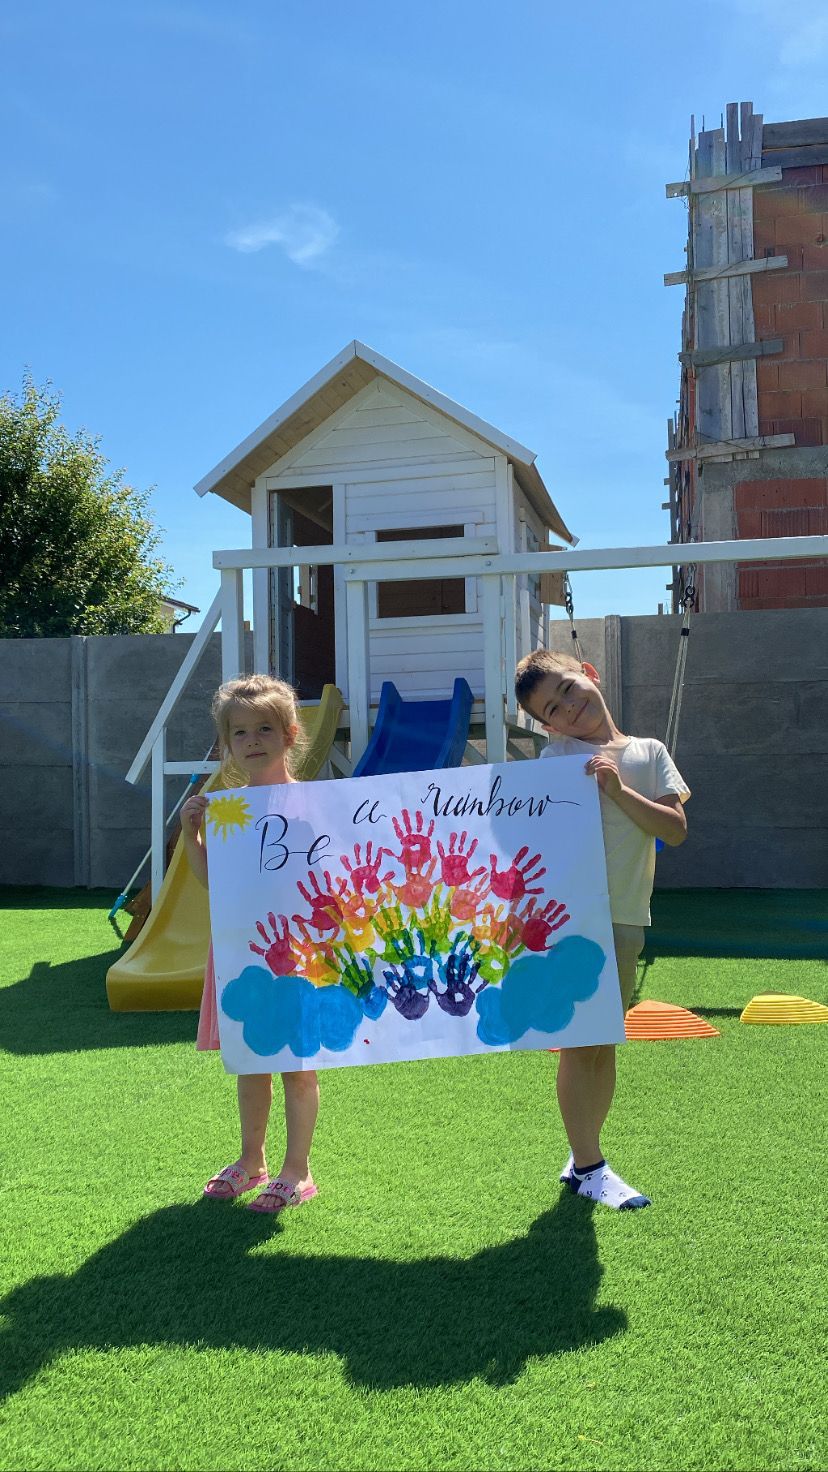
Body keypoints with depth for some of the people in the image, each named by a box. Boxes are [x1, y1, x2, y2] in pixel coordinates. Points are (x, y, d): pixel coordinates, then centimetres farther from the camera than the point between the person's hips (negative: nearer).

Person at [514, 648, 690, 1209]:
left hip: (626, 918, 4)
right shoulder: (557, 757, -1)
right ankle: (588, 1166, 12)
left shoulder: (648, 753, 6)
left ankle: (584, 1154, 27)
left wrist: (618, 790, -14)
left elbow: (676, 830, -5)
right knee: (580, 1041, -1)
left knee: (606, 1042, 12)